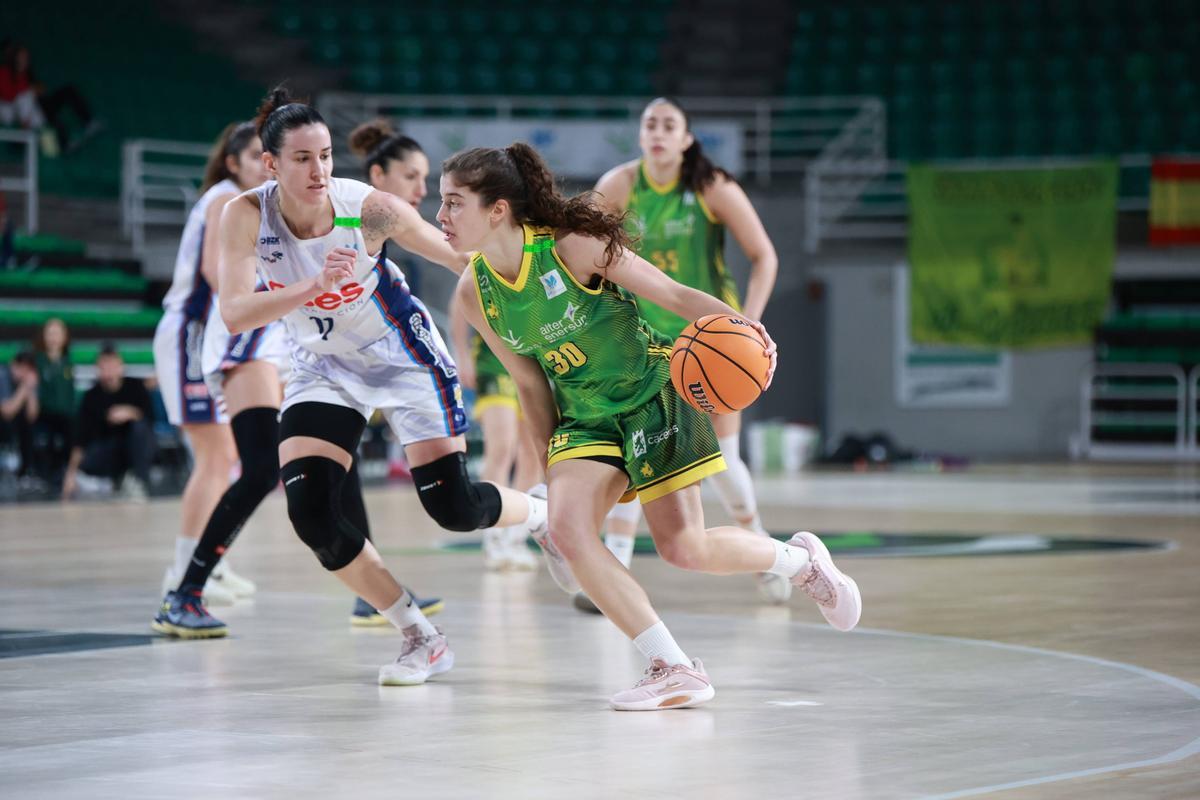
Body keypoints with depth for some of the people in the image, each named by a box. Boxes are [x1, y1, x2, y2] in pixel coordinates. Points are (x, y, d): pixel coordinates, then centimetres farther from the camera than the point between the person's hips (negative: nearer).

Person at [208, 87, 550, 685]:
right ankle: (422, 640, 2)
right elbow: (233, 314, -33)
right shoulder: (246, 216, -22)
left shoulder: (369, 209, -25)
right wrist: (312, 286, -46)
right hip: (322, 368, 2)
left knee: (452, 507, -6)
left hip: (404, 357, -2)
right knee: (310, 510, -14)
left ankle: (544, 518, 31)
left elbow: (464, 260, -14)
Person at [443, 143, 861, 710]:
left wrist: (738, 324, -34)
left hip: (651, 393, -4)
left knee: (683, 547, -7)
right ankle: (675, 669, -10)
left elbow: (673, 294, -17)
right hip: (583, 417, 5)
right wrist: (554, 466, 8)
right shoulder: (474, 291, -8)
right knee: (567, 531, -19)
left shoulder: (572, 246, -23)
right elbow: (531, 384, 4)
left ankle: (801, 561, 25)